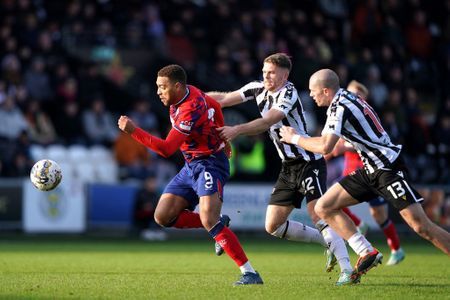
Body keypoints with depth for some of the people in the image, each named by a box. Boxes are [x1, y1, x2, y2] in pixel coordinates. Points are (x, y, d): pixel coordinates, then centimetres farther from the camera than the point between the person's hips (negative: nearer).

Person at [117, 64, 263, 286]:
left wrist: (133, 131, -31)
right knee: (163, 216, 1)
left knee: (209, 220, -26)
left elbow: (166, 149, -30)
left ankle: (250, 273, -23)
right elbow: (215, 106, 21)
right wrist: (221, 136, 27)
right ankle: (217, 226, 14)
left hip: (209, 165, -10)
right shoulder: (189, 93, 1)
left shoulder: (191, 110, -26)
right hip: (191, 166, 10)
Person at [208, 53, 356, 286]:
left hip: (309, 162, -8)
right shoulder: (259, 89, 5)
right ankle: (330, 244, 18)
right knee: (273, 226, 4)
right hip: (289, 167, 8)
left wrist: (237, 130, -40)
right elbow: (225, 99, 10)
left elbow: (267, 122, -31)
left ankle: (347, 270, -22)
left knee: (318, 215, -21)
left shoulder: (288, 94, -17)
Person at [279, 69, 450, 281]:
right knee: (324, 207, 3)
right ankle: (367, 254, 2)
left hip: (388, 166, -10)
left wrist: (294, 138, -7)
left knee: (421, 226, -16)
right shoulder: (346, 99, 12)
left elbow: (325, 147, -21)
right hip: (370, 170, 10)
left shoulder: (341, 107, -16)